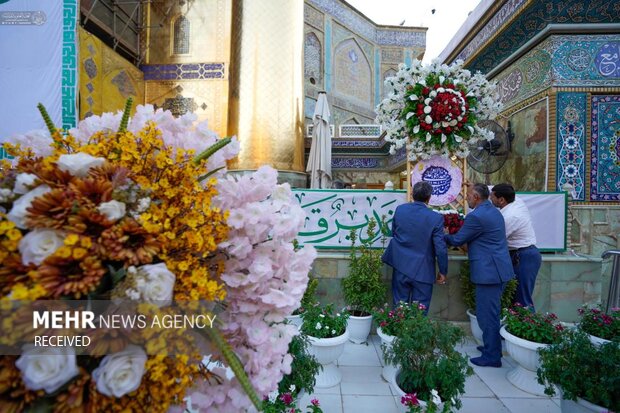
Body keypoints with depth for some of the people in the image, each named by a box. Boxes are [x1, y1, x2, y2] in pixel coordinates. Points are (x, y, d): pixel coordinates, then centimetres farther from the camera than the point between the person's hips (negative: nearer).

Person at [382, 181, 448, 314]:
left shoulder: (400, 209, -4)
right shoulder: (436, 218, -15)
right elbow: (441, 249, -12)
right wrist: (443, 272, 2)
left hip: (401, 268, 3)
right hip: (422, 272, -3)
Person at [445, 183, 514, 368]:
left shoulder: (476, 216, -19)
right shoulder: (494, 212, 12)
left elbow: (457, 240, -10)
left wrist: (444, 236, 8)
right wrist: (469, 246, 19)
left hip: (489, 271, -10)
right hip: (499, 269, 10)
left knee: (487, 315, 2)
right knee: (491, 312, 22)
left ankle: (491, 356, 14)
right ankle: (493, 346, 35)